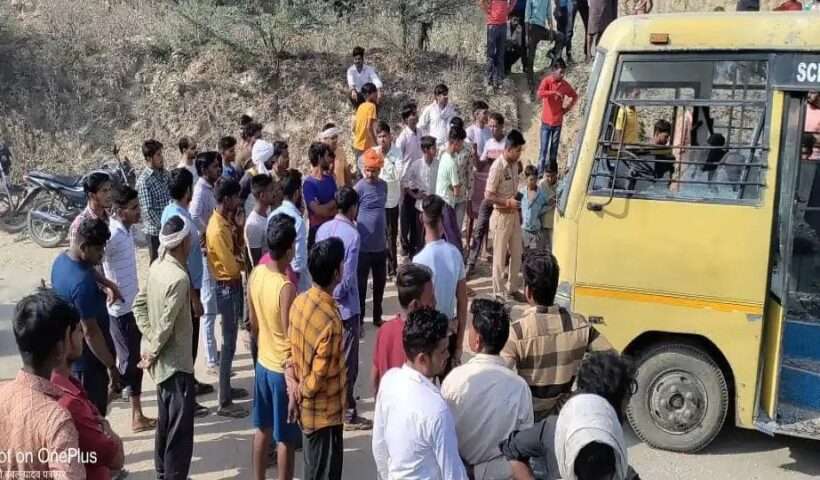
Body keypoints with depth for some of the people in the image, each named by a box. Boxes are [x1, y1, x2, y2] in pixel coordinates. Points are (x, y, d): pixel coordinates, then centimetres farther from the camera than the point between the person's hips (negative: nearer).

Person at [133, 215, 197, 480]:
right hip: (176, 362, -9)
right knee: (180, 428, 1)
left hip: (163, 361, 9)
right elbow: (166, 326, -25)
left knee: (165, 420, 22)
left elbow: (139, 305, 8)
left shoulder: (156, 266, 2)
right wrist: (153, 354, -11)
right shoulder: (179, 278, -25)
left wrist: (150, 342, 3)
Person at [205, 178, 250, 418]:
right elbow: (232, 267, -23)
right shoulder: (218, 229, -25)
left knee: (230, 340, 19)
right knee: (229, 344, -3)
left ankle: (227, 389, 33)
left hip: (233, 285, 10)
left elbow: (236, 249, 10)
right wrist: (241, 259, -4)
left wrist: (238, 229, -3)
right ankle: (224, 403, 5)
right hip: (227, 287, -10)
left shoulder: (225, 220, 5)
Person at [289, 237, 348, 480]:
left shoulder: (299, 302, -4)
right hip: (325, 414, -8)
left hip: (307, 411, 8)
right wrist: (304, 391, -5)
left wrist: (297, 385, 4)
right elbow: (319, 377, -23)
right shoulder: (330, 320, -29)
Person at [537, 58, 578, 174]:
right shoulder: (546, 81, -7)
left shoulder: (565, 84, 4)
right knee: (544, 149, -5)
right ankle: (540, 173, -2)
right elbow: (539, 94, -27)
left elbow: (575, 96, 21)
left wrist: (567, 107, 9)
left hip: (558, 122, 3)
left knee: (554, 150, 8)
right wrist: (554, 92, -34)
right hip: (546, 121, -3)